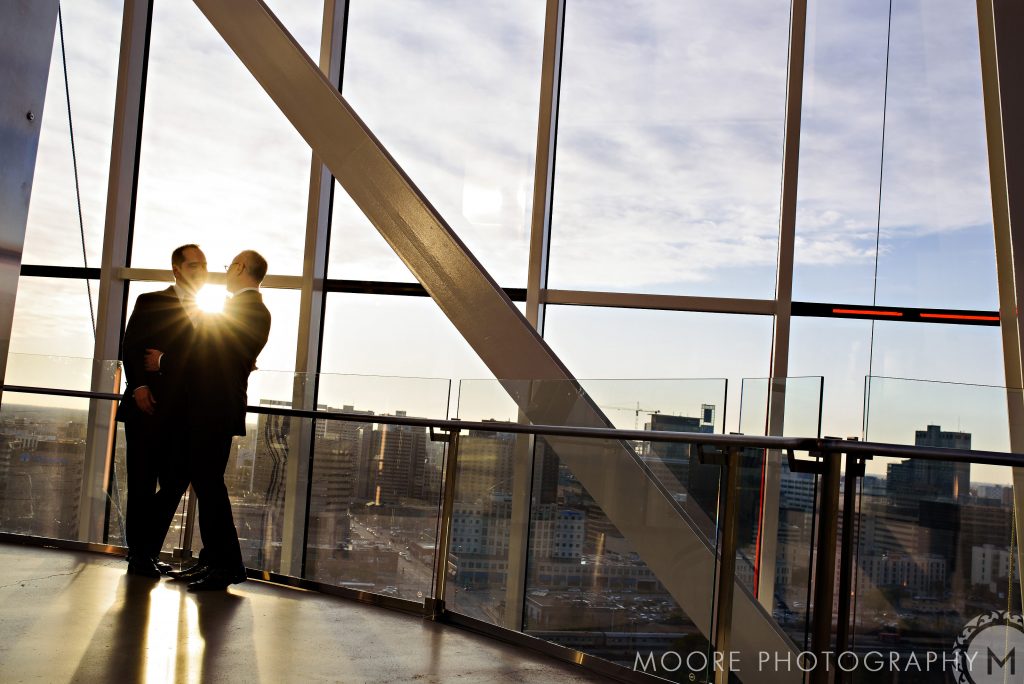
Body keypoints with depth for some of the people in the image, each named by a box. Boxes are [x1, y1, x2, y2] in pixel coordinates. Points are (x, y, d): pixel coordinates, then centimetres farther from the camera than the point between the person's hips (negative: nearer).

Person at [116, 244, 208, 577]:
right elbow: (131, 347, -5)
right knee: (142, 485, -1)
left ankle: (151, 553, 14)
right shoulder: (151, 302, 4)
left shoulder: (203, 315, 19)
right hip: (148, 409, -5)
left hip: (180, 415, 5)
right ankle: (139, 556, 6)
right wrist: (139, 385, -19)